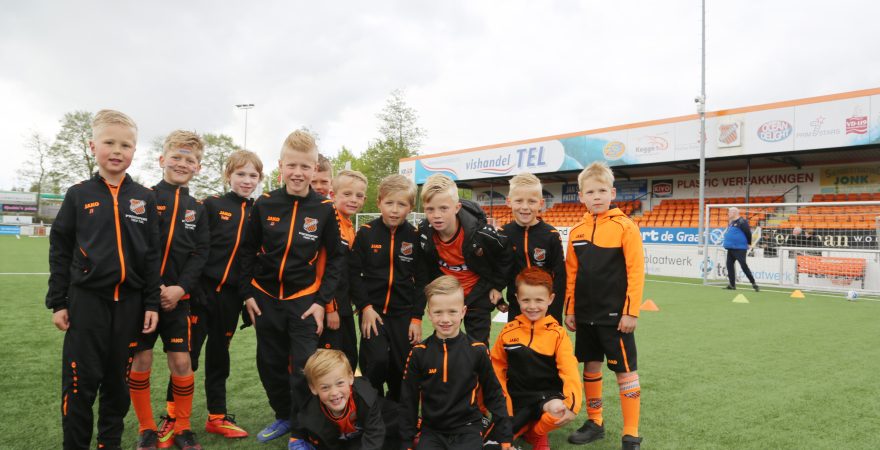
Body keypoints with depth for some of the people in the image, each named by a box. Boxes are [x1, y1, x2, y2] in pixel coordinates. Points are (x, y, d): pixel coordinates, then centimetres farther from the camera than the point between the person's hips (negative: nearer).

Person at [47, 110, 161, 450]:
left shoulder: (144, 199, 4)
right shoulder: (78, 195, 1)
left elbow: (152, 254, 4)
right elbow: (60, 251, 4)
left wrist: (151, 304, 1)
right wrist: (57, 302, 1)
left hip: (129, 301, 1)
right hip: (87, 300, -1)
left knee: (118, 379, 12)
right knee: (81, 380, 2)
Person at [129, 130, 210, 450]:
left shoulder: (197, 209, 9)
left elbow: (199, 254, 3)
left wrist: (180, 288, -12)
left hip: (177, 296, 2)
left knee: (182, 362, 1)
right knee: (140, 361, 4)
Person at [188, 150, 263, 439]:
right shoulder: (212, 205, -4)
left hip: (231, 295, 3)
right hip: (203, 289, -3)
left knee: (219, 355, 15)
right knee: (187, 354, 3)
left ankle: (217, 417, 26)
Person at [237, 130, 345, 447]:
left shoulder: (324, 210, -7)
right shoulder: (264, 204, -3)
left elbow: (335, 258, -2)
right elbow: (248, 251, 6)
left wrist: (322, 301, -7)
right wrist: (247, 293, 2)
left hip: (304, 300, -3)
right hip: (265, 298, 3)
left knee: (304, 368, -2)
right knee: (270, 365, 14)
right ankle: (283, 416, 34)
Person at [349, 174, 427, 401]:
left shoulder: (415, 237, -1)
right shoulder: (366, 233, -4)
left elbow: (421, 280, 1)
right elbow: (354, 272, -3)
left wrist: (417, 317, -2)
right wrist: (365, 307, -10)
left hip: (404, 313, 2)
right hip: (372, 310, -1)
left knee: (402, 367, 5)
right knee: (377, 360, -15)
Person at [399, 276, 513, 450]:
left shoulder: (477, 350, -7)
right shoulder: (418, 353, -5)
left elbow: (494, 395, 4)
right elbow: (408, 401, 4)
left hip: (468, 430, -1)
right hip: (431, 431, 1)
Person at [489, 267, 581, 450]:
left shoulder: (558, 333, -8)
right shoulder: (508, 331, -1)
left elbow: (569, 370, -16)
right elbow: (497, 365, 9)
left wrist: (572, 404, -32)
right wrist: (503, 399, -1)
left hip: (548, 394, -2)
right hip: (518, 397, 2)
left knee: (559, 410, -37)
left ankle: (537, 432, 1)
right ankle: (526, 424, 19)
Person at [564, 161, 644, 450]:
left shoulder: (625, 226, -9)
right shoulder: (576, 231, 5)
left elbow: (636, 272, -11)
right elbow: (571, 273, 9)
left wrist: (631, 311, -14)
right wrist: (569, 310, 7)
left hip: (615, 314, -5)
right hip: (585, 315, 5)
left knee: (625, 370, 2)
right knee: (590, 366, 14)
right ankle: (594, 423, 29)